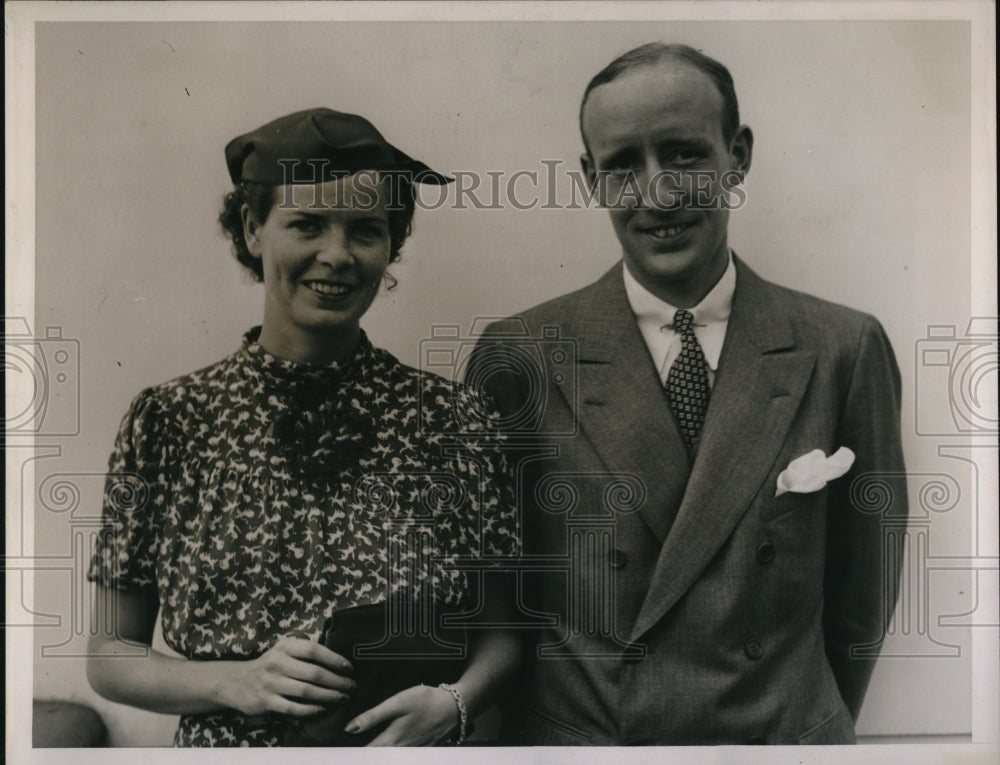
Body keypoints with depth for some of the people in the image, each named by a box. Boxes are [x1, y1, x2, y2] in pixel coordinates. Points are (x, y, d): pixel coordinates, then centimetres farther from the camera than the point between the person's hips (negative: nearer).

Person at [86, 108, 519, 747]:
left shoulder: (450, 418, -11)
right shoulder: (168, 421, -10)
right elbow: (110, 655, -4)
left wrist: (452, 703, -19)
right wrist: (237, 682, -20)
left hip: (408, 744, 0)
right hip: (224, 744, 1)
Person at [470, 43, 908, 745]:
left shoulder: (845, 350, -8)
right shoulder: (518, 357, -11)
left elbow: (865, 580, 0)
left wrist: (816, 719, 3)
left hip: (786, 731, 1)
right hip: (573, 729, 0)